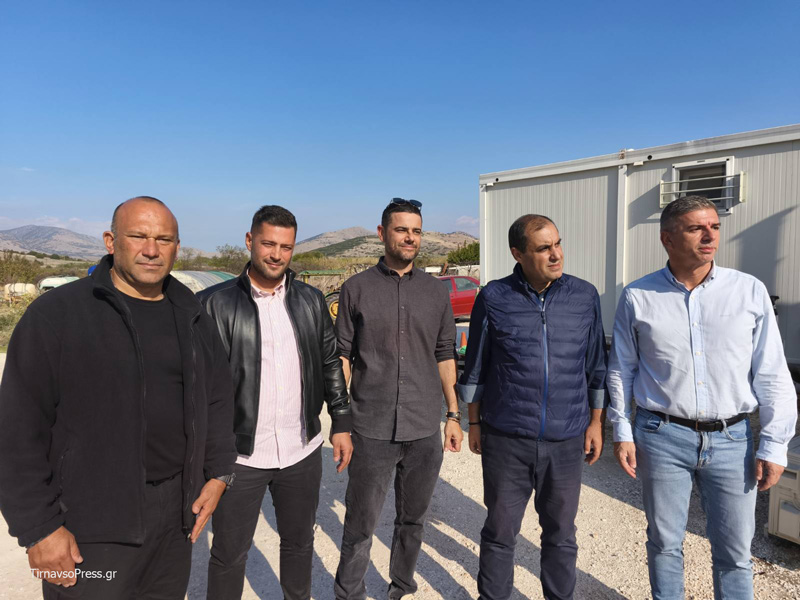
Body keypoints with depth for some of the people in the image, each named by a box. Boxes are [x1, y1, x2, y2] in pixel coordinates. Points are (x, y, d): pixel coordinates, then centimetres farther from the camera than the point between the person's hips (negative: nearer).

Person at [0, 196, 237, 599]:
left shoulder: (192, 317, 4)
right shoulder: (57, 313, -11)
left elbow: (218, 397, 11)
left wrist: (217, 473, 5)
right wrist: (38, 527, -11)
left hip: (177, 511, 5)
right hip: (92, 523, -4)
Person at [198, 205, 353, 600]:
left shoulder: (311, 301, 3)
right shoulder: (215, 303, -7)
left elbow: (330, 364, 8)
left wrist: (341, 423, 6)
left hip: (302, 451, 3)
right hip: (239, 455, -3)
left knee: (299, 543, 21)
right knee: (229, 553, 13)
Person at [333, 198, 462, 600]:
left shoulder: (436, 292, 6)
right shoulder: (356, 289, -1)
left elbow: (445, 356, 10)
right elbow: (342, 355, 0)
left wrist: (453, 416, 7)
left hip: (425, 430, 3)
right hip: (371, 430, -2)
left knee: (413, 519, 17)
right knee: (360, 523, 8)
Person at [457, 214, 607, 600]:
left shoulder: (585, 296, -1)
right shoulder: (493, 299, -6)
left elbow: (596, 366, 7)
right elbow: (475, 368, 2)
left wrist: (596, 422, 7)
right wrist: (474, 423, 4)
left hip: (566, 439, 2)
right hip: (507, 438, -1)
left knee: (560, 533, 18)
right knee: (500, 531, 13)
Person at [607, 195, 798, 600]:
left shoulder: (750, 291, -2)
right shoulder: (638, 297, -3)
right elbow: (622, 370, 4)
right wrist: (622, 432, 2)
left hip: (731, 440, 1)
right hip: (662, 437, 0)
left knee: (734, 551, 13)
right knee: (664, 543, 14)